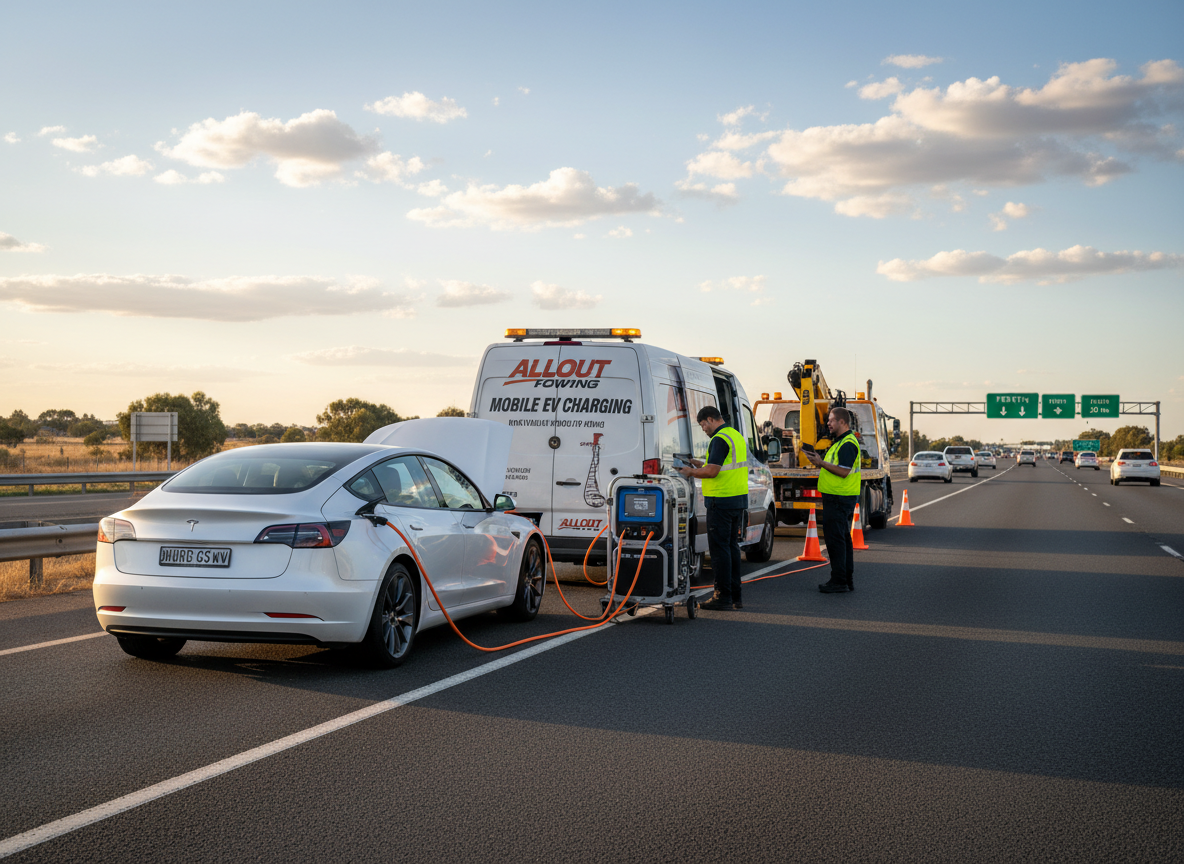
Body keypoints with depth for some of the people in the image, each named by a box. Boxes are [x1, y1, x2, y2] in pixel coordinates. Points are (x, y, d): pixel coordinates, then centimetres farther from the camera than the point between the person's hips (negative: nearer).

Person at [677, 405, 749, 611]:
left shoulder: (720, 439, -15)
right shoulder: (737, 436, 16)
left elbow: (712, 472, -21)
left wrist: (691, 472, -5)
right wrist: (701, 465, 21)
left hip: (721, 501, -9)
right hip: (738, 501, 9)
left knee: (719, 548, -5)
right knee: (732, 546, 13)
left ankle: (723, 597, -4)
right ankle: (735, 597, 16)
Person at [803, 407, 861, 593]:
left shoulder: (848, 443, -16)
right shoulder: (840, 441, 18)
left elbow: (844, 471, -24)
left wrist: (821, 463, -18)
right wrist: (819, 461, 11)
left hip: (838, 499, -11)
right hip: (839, 498, 11)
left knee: (835, 539, -8)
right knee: (843, 538, 14)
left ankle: (838, 582, -5)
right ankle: (847, 580, 20)